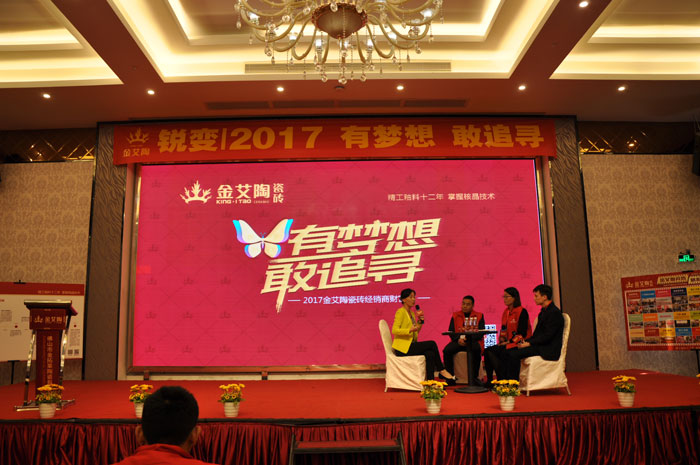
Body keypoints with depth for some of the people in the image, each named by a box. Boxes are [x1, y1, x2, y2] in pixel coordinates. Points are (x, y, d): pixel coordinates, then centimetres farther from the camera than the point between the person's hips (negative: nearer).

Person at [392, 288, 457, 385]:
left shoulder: (412, 313, 18)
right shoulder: (400, 312, -8)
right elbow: (394, 330, -19)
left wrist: (420, 321, 5)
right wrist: (409, 330, -31)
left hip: (411, 346, 8)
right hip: (403, 347, -8)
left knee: (430, 354, -20)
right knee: (432, 344, -19)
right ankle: (442, 371, -4)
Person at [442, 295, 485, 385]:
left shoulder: (479, 316, 10)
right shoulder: (455, 316, 15)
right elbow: (451, 331, 8)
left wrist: (468, 339, -18)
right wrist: (458, 339, -12)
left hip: (473, 341, -2)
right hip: (458, 341, 2)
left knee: (476, 350, -36)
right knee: (447, 350, -27)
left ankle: (474, 377, -21)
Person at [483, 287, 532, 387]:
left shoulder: (522, 312, -9)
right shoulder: (506, 311, 16)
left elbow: (522, 333, -13)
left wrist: (509, 341, -16)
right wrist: (501, 341, 3)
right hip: (507, 343, 8)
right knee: (487, 351, -17)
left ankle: (503, 381, -15)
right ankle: (490, 381, -16)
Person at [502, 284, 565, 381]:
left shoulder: (554, 312, -14)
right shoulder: (544, 311, 18)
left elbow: (547, 336, -20)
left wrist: (529, 343, -17)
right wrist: (526, 341, 3)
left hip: (548, 349, -10)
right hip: (539, 345, 10)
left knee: (514, 354, -24)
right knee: (508, 352, -2)